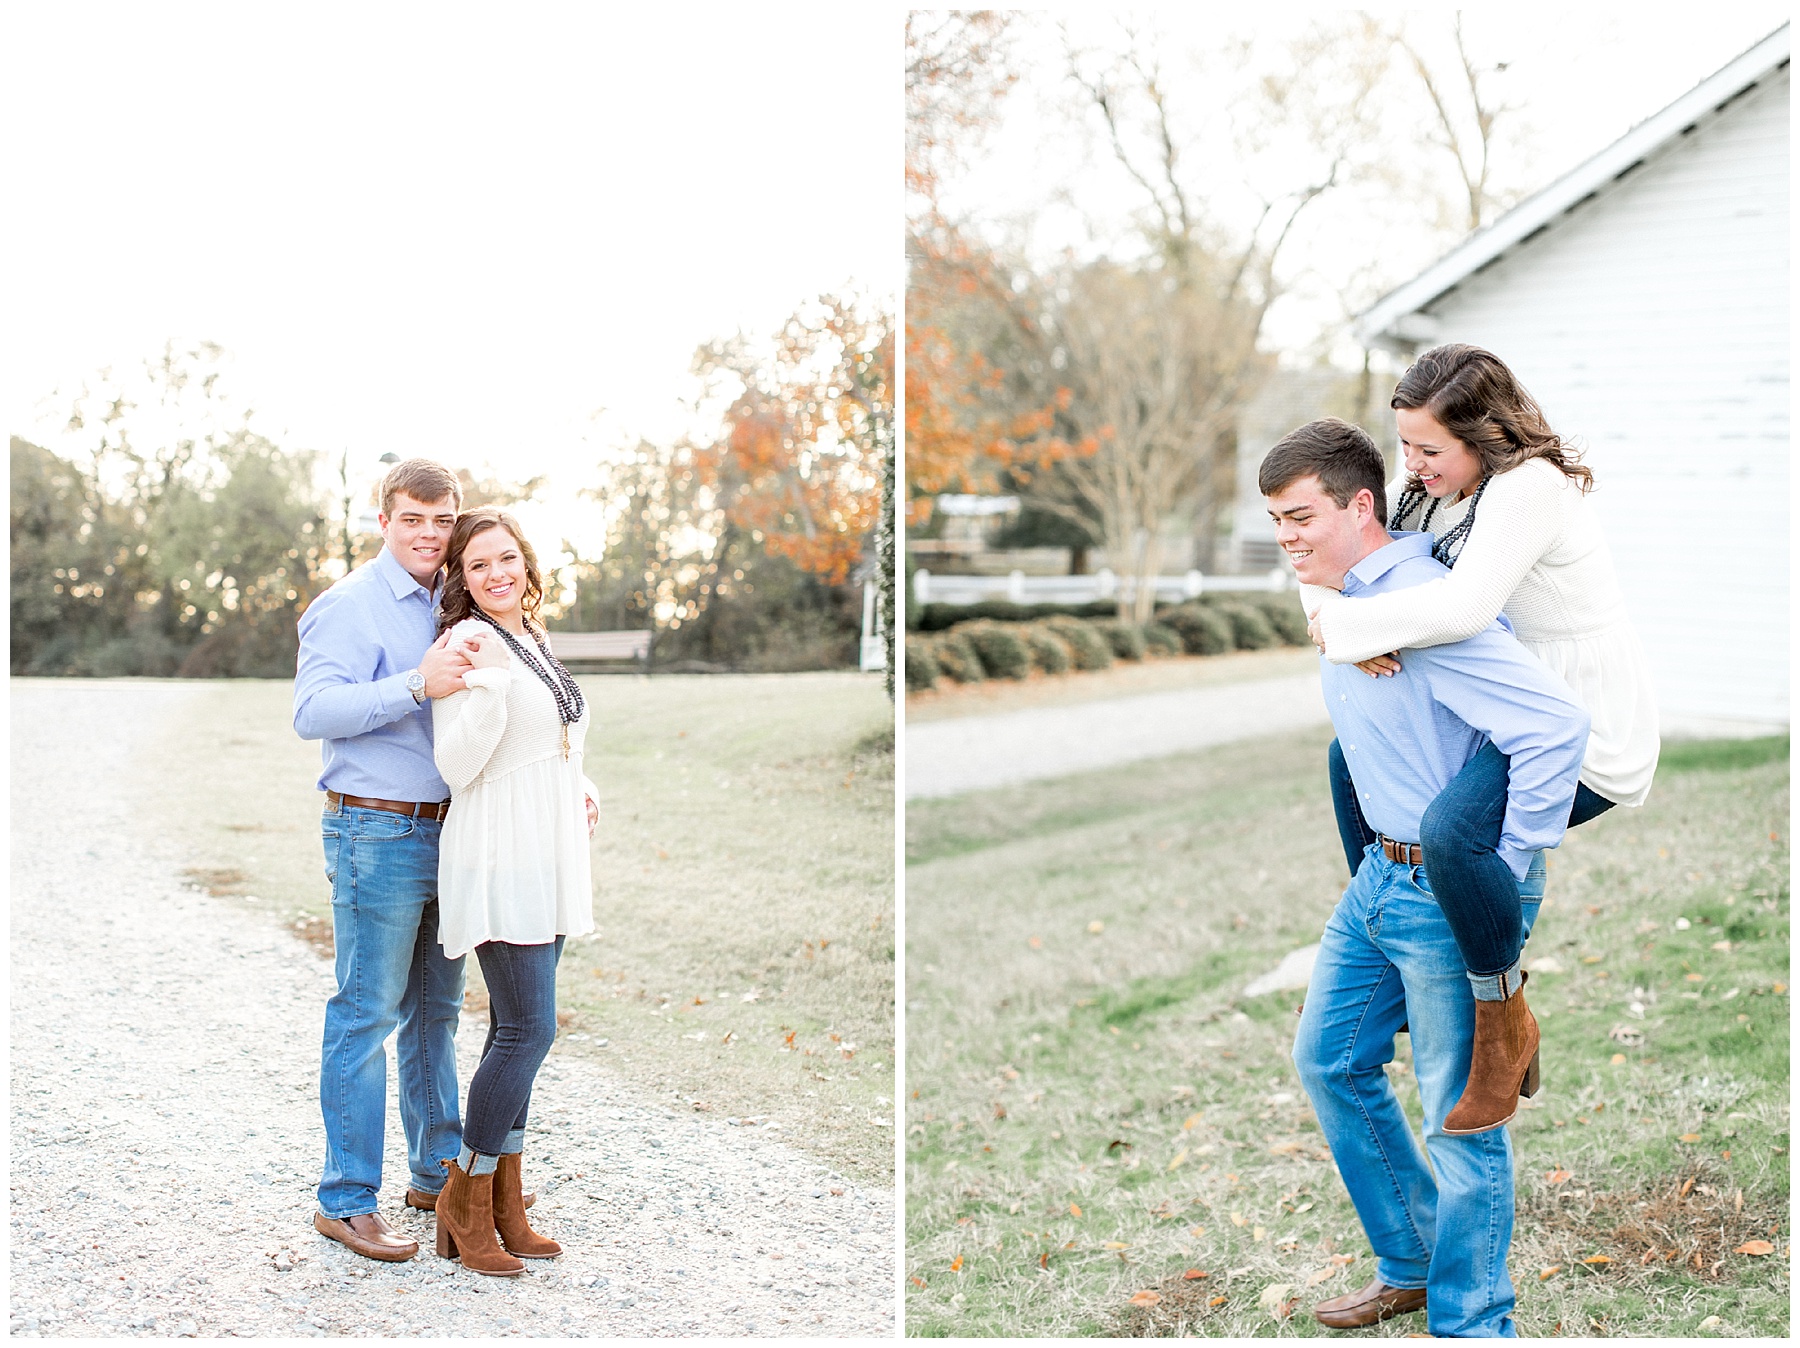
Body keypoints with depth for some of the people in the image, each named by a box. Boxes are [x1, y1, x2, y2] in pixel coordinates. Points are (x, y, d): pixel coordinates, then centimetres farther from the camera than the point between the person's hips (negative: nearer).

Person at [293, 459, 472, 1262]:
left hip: (445, 833, 8)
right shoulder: (349, 606, -9)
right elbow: (313, 711, -22)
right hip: (378, 834, -8)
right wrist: (417, 685, -32)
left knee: (436, 1011, 16)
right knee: (366, 1017, -3)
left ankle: (439, 1171, 28)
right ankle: (347, 1200, 6)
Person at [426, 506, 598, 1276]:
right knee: (529, 1029, -9)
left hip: (546, 857, 8)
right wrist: (484, 681, -29)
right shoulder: (468, 641, -12)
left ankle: (505, 1205, 18)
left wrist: (574, 788, 12)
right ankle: (465, 1202, 5)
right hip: (499, 857, -8)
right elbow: (457, 766, -18)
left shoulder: (534, 639, 14)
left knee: (517, 1031, 11)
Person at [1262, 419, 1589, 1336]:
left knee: (1458, 1115, 1)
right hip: (1380, 877, 10)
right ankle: (1410, 1263, 36)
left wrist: (1507, 876, -24)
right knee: (1328, 1061, 19)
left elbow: (1556, 725, -32)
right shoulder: (1341, 604, 7)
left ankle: (1469, 1323, 18)